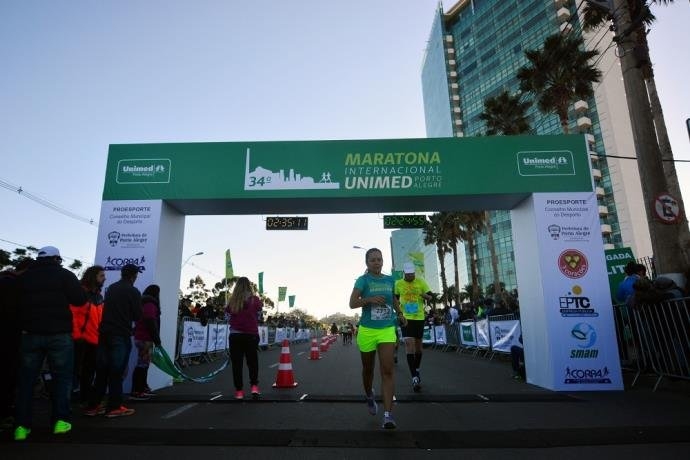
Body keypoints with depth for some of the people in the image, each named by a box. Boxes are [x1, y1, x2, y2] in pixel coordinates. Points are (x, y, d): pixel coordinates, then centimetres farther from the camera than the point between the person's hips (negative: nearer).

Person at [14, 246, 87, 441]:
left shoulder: (24, 277, 8)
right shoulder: (64, 274, -3)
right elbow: (80, 299, -8)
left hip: (30, 333, 3)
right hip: (59, 334, -3)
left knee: (26, 379, 11)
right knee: (62, 377, 5)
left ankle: (21, 425, 9)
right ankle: (61, 420, 0)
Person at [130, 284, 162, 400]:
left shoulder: (144, 303, 16)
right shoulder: (150, 305, -14)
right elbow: (151, 324, -19)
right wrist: (157, 339, -13)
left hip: (141, 337, 10)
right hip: (146, 338, -10)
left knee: (143, 363, 14)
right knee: (143, 364, -7)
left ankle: (143, 387, 21)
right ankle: (136, 391, -6)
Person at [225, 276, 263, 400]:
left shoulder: (232, 300, -4)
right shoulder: (254, 299, -5)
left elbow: (227, 310, 11)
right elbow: (259, 309, 11)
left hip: (235, 334, 1)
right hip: (251, 334, -1)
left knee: (237, 363, 7)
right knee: (252, 361, 12)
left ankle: (239, 391, 8)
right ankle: (254, 386, 0)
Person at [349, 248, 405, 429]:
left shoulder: (390, 280, 5)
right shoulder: (363, 280, -6)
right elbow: (352, 303, -13)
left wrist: (400, 314, 12)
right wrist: (369, 300, -27)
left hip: (387, 330, 2)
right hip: (367, 330, -1)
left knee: (387, 371, -10)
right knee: (368, 369, 16)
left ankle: (388, 414, -10)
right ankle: (369, 396, 44)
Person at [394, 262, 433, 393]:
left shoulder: (421, 282, -2)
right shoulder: (398, 284, 1)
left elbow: (431, 297, -3)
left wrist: (425, 296, -25)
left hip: (419, 318, 1)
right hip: (405, 318, -1)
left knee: (418, 344, 13)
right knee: (409, 343, -14)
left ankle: (417, 370, 36)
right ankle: (415, 378, -14)